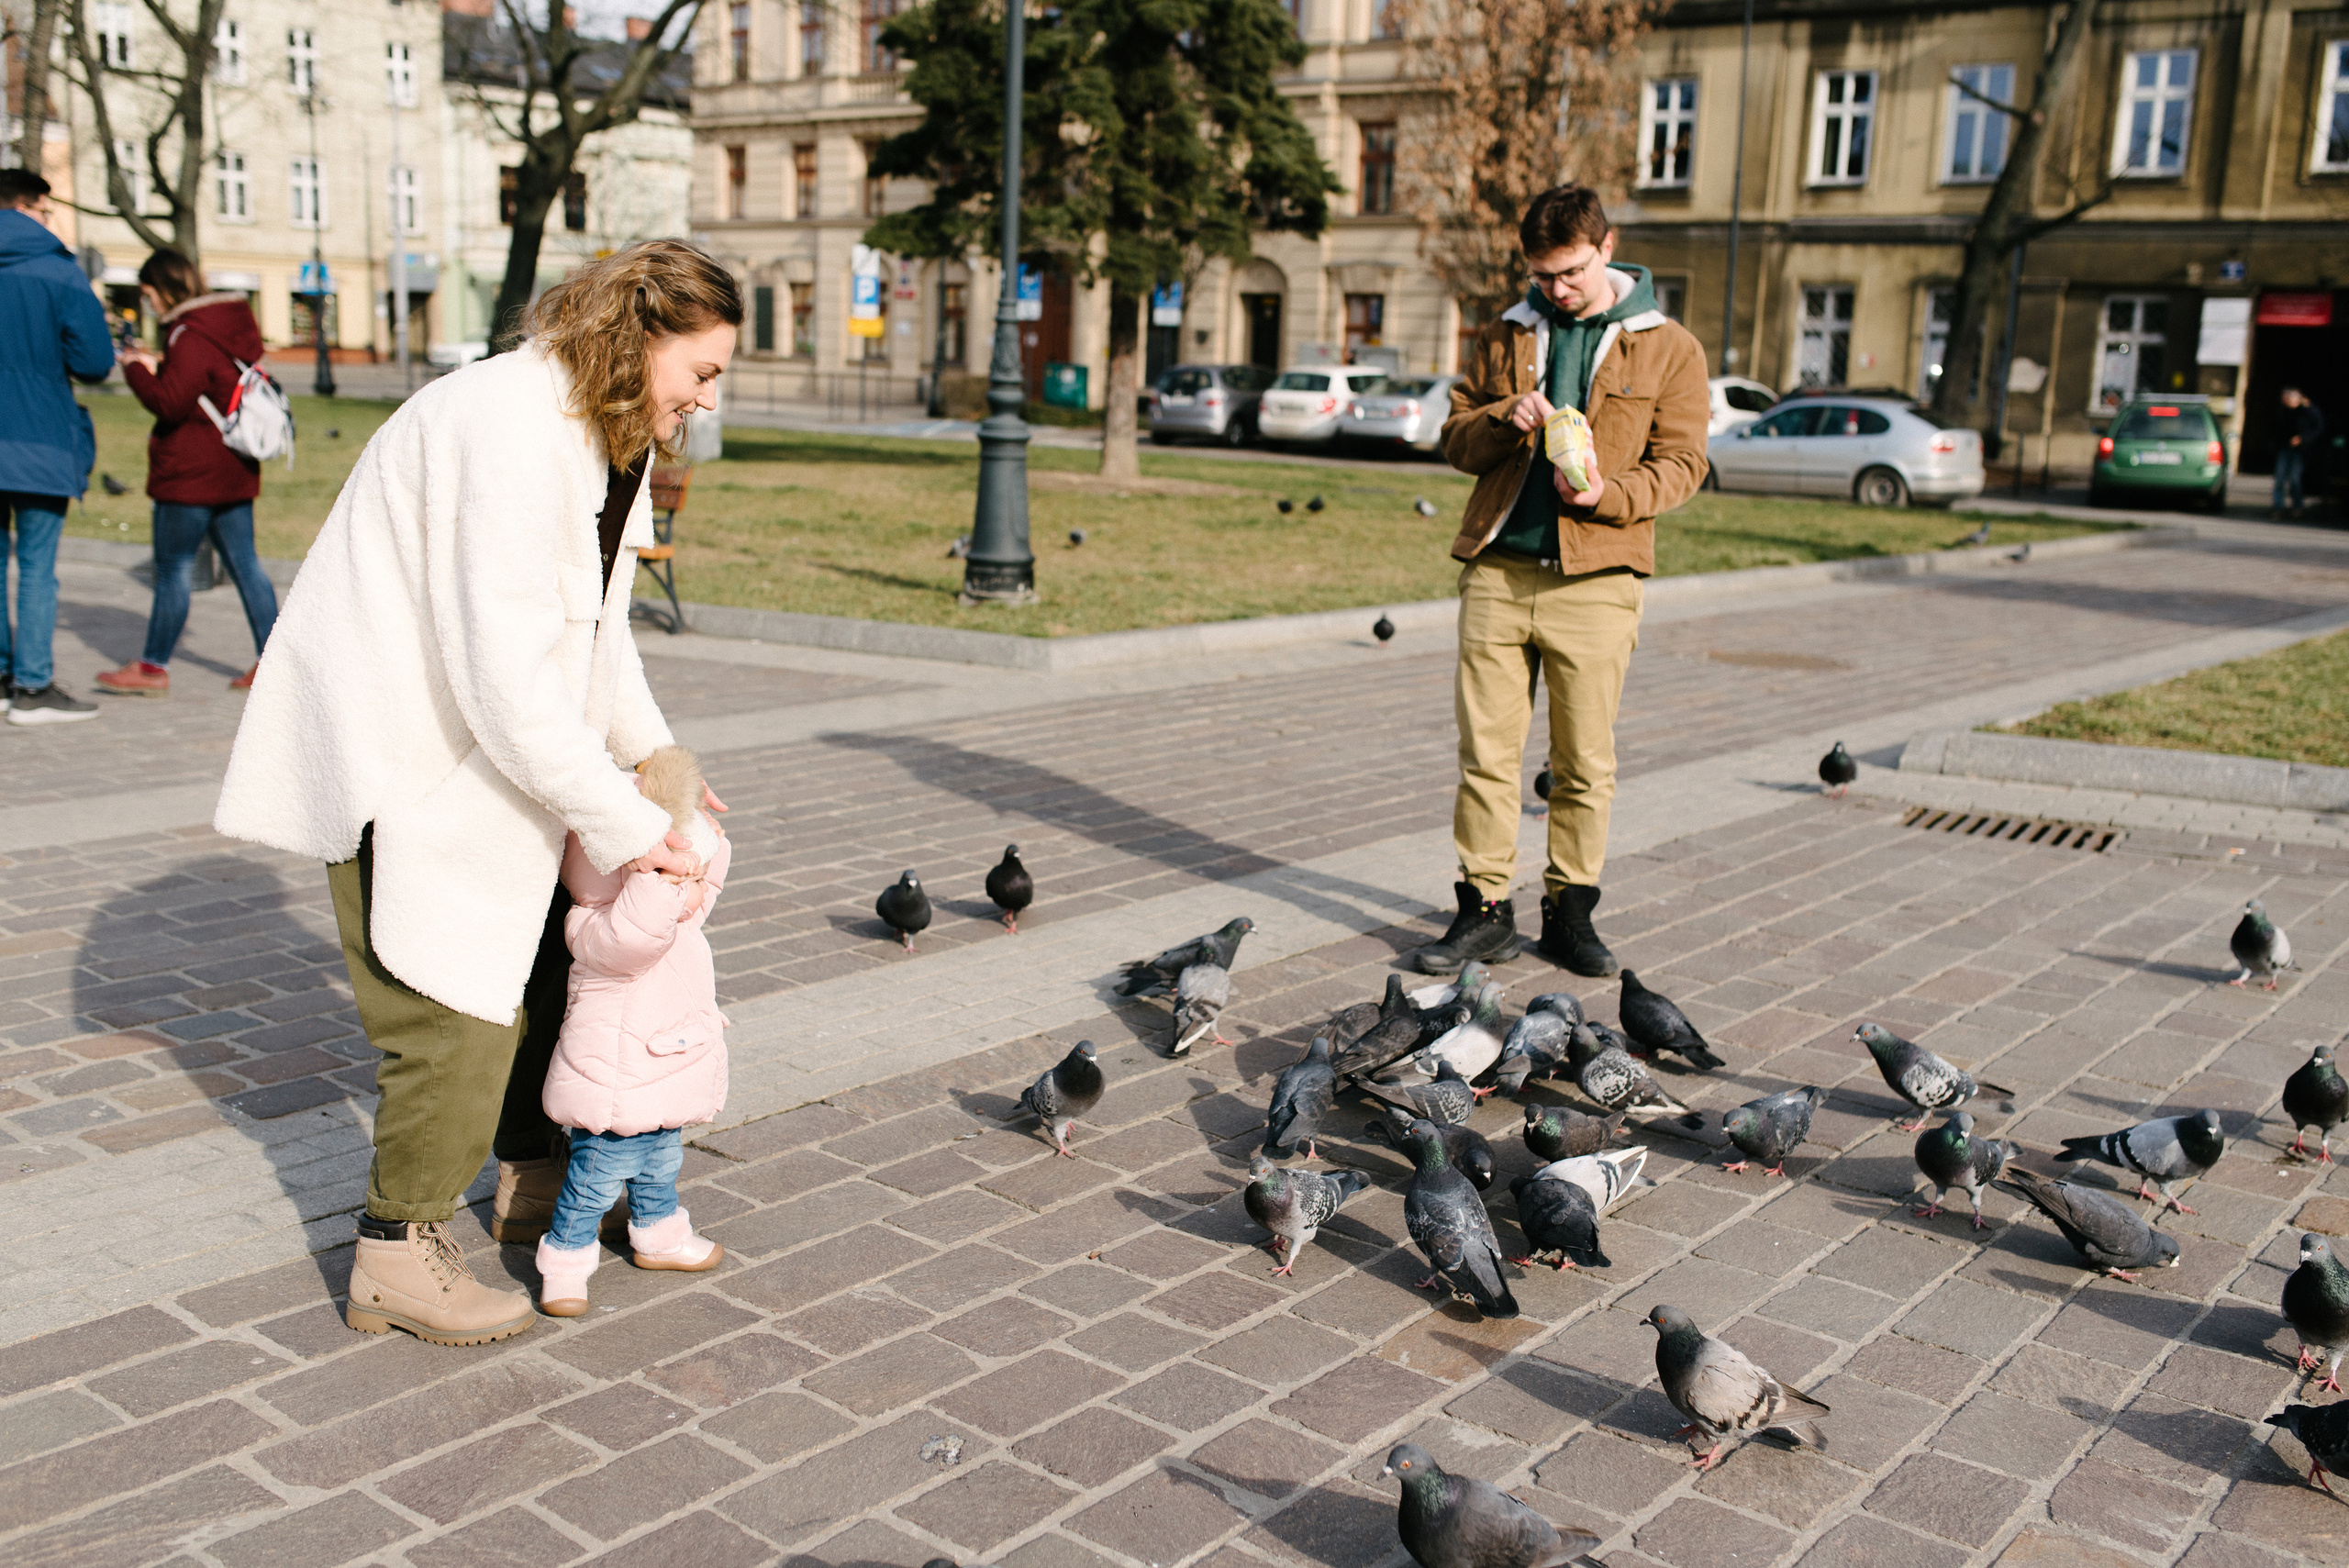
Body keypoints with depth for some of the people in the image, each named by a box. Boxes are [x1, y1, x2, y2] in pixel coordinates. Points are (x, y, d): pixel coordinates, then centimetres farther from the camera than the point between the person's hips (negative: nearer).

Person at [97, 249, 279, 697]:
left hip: (191, 474, -9)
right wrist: (159, 363, 11)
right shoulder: (232, 325, 12)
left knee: (172, 569, 0)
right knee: (244, 563, 9)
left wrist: (135, 369, -5)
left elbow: (170, 404, -20)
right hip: (234, 472, 9)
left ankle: (153, 667, 8)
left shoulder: (191, 336, -17)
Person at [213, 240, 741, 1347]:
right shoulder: (511, 430, -27)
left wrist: (651, 752, 4)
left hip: (492, 745, 10)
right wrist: (620, 823, -26)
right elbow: (506, 675, -30)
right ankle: (397, 1255, 8)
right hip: (398, 753, -10)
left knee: (547, 953, 14)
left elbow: (594, 620, 16)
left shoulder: (607, 435, 6)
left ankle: (534, 1179, 31)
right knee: (454, 1003, -7)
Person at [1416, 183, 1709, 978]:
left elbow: (1681, 462, 2)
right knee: (1485, 749, 2)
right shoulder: (1504, 338, 13)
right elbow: (1454, 436, 14)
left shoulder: (1668, 349, 6)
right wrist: (1503, 421, -8)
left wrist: (1609, 493, -16)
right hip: (1498, 569, 2)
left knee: (1585, 761, 4)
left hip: (1595, 580, -2)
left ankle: (1570, 912, 17)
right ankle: (1484, 909, 11)